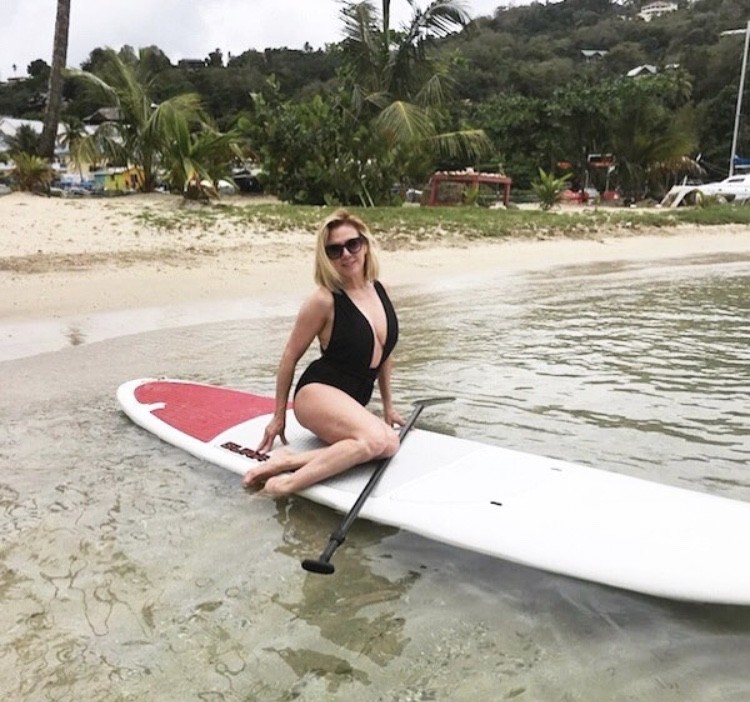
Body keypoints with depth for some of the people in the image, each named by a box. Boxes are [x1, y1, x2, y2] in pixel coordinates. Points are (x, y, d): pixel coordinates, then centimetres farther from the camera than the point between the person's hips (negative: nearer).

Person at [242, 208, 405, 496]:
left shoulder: (378, 290, 5)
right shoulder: (324, 300, -13)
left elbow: (383, 351, 17)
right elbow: (290, 357, -4)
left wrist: (388, 405, 21)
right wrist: (279, 416, 1)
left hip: (351, 404, 7)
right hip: (318, 394, -7)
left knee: (390, 443, -26)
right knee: (375, 439, -34)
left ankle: (293, 461, -24)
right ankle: (289, 472, -29)